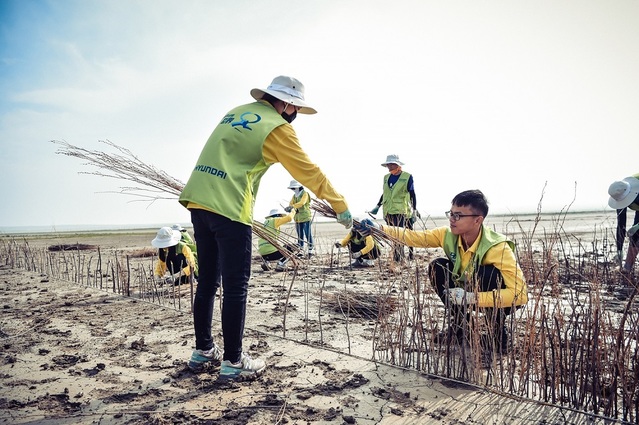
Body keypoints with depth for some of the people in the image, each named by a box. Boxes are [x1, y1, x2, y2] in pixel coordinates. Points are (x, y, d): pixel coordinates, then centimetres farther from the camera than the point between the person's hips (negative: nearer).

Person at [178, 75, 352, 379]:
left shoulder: (236, 113, 20)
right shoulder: (276, 126, -2)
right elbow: (309, 172, -1)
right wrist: (342, 208, 5)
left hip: (198, 202, 8)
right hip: (228, 209, -8)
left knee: (208, 281, 16)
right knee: (235, 287, 1)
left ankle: (203, 350, 27)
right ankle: (233, 362, 9)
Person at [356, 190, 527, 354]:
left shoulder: (498, 248, -34)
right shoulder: (448, 235, -19)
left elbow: (520, 293, -40)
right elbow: (414, 237, -23)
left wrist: (471, 297, -46)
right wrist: (378, 228, -37)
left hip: (502, 301, -5)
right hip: (468, 291, 5)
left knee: (487, 273, -35)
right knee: (437, 267, -16)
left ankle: (499, 331, -13)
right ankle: (460, 323, 0)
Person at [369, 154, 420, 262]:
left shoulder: (407, 177, -1)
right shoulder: (386, 177, 14)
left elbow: (412, 195, 0)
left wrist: (414, 211, -4)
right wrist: (377, 206, 18)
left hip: (401, 212, -5)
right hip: (388, 212, 5)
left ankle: (398, 257, -11)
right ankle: (400, 256, 15)